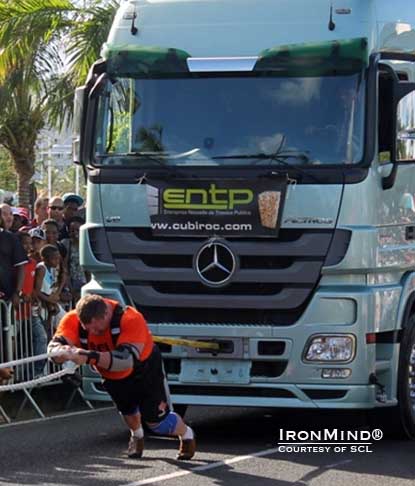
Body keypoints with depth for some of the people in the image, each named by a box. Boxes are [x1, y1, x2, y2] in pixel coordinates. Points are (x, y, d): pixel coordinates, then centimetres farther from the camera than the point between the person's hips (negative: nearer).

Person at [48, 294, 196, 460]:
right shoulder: (74, 320, -28)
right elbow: (54, 347, -40)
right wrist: (65, 352, -65)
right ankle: (137, 437, 55)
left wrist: (91, 357, -66)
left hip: (144, 368, -4)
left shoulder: (131, 319, -40)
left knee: (156, 419, -1)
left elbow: (127, 359, -52)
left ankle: (186, 435, 31)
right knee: (127, 411, 19)